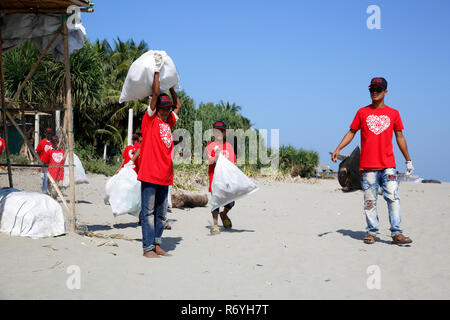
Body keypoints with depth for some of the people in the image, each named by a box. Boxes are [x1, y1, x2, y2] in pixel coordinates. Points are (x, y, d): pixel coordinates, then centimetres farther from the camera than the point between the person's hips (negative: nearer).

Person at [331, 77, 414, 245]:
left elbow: (400, 138, 15)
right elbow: (351, 132, 11)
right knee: (369, 201, 3)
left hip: (388, 165, 0)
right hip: (367, 166, 0)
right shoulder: (362, 112, 10)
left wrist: (408, 160, 15)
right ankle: (371, 232, 11)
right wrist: (338, 148, -3)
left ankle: (396, 233, -4)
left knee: (393, 197, -7)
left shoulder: (393, 113, 10)